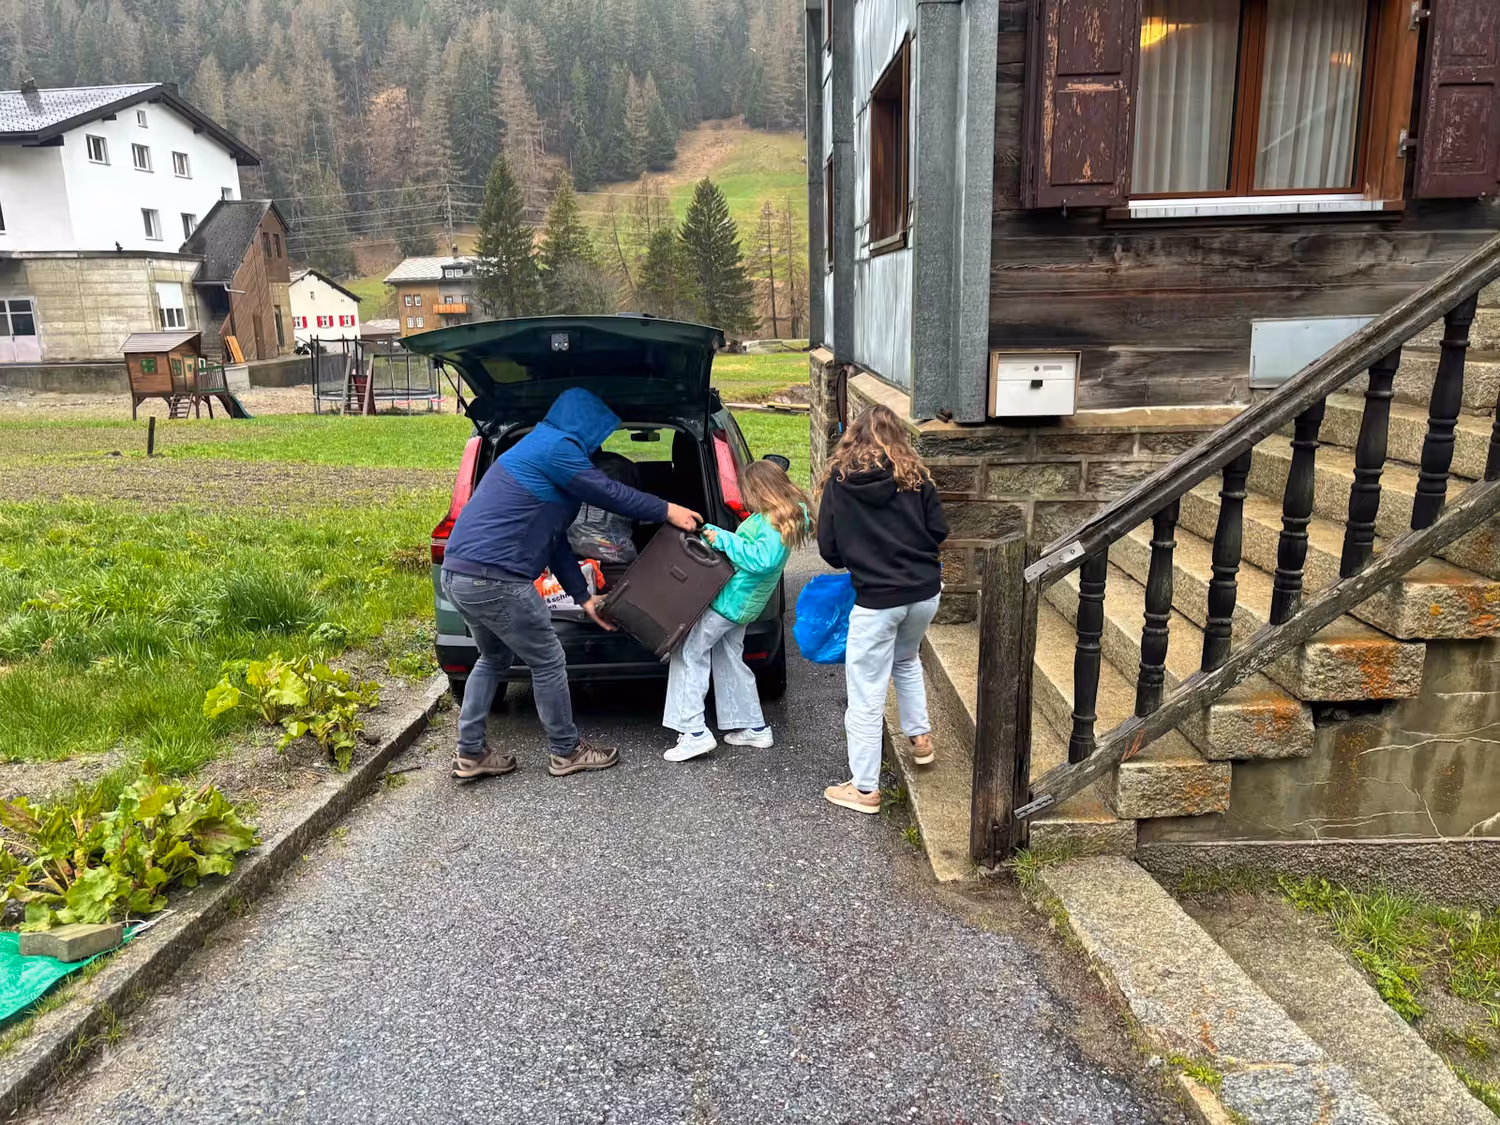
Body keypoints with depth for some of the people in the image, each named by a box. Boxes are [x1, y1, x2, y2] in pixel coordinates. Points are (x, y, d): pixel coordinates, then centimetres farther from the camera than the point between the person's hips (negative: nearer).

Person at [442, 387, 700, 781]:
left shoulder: (538, 447, 23)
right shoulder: (557, 447, -9)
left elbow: (554, 539, 24)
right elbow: (610, 494, -5)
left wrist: (584, 597, 24)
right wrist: (667, 511, 9)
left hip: (459, 572, 10)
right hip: (494, 578, -10)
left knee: (495, 659, 25)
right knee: (548, 662, 5)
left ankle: (470, 755, 27)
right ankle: (566, 752, 20)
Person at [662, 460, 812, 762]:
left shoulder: (773, 522, -20)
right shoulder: (788, 517, 11)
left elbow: (762, 560, -31)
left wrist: (724, 539, -24)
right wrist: (715, 534, 10)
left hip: (731, 600, -11)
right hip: (741, 602, 11)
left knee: (688, 654, -6)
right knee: (729, 661, 19)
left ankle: (694, 732, -9)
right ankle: (754, 728, 27)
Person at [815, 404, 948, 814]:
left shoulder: (838, 479, -3)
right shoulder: (914, 475, 1)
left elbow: (828, 549, -1)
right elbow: (938, 531, 3)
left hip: (876, 600, -4)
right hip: (924, 592, 4)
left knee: (866, 693, 5)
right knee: (906, 660, 33)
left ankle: (864, 788, 13)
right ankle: (920, 737, 39)